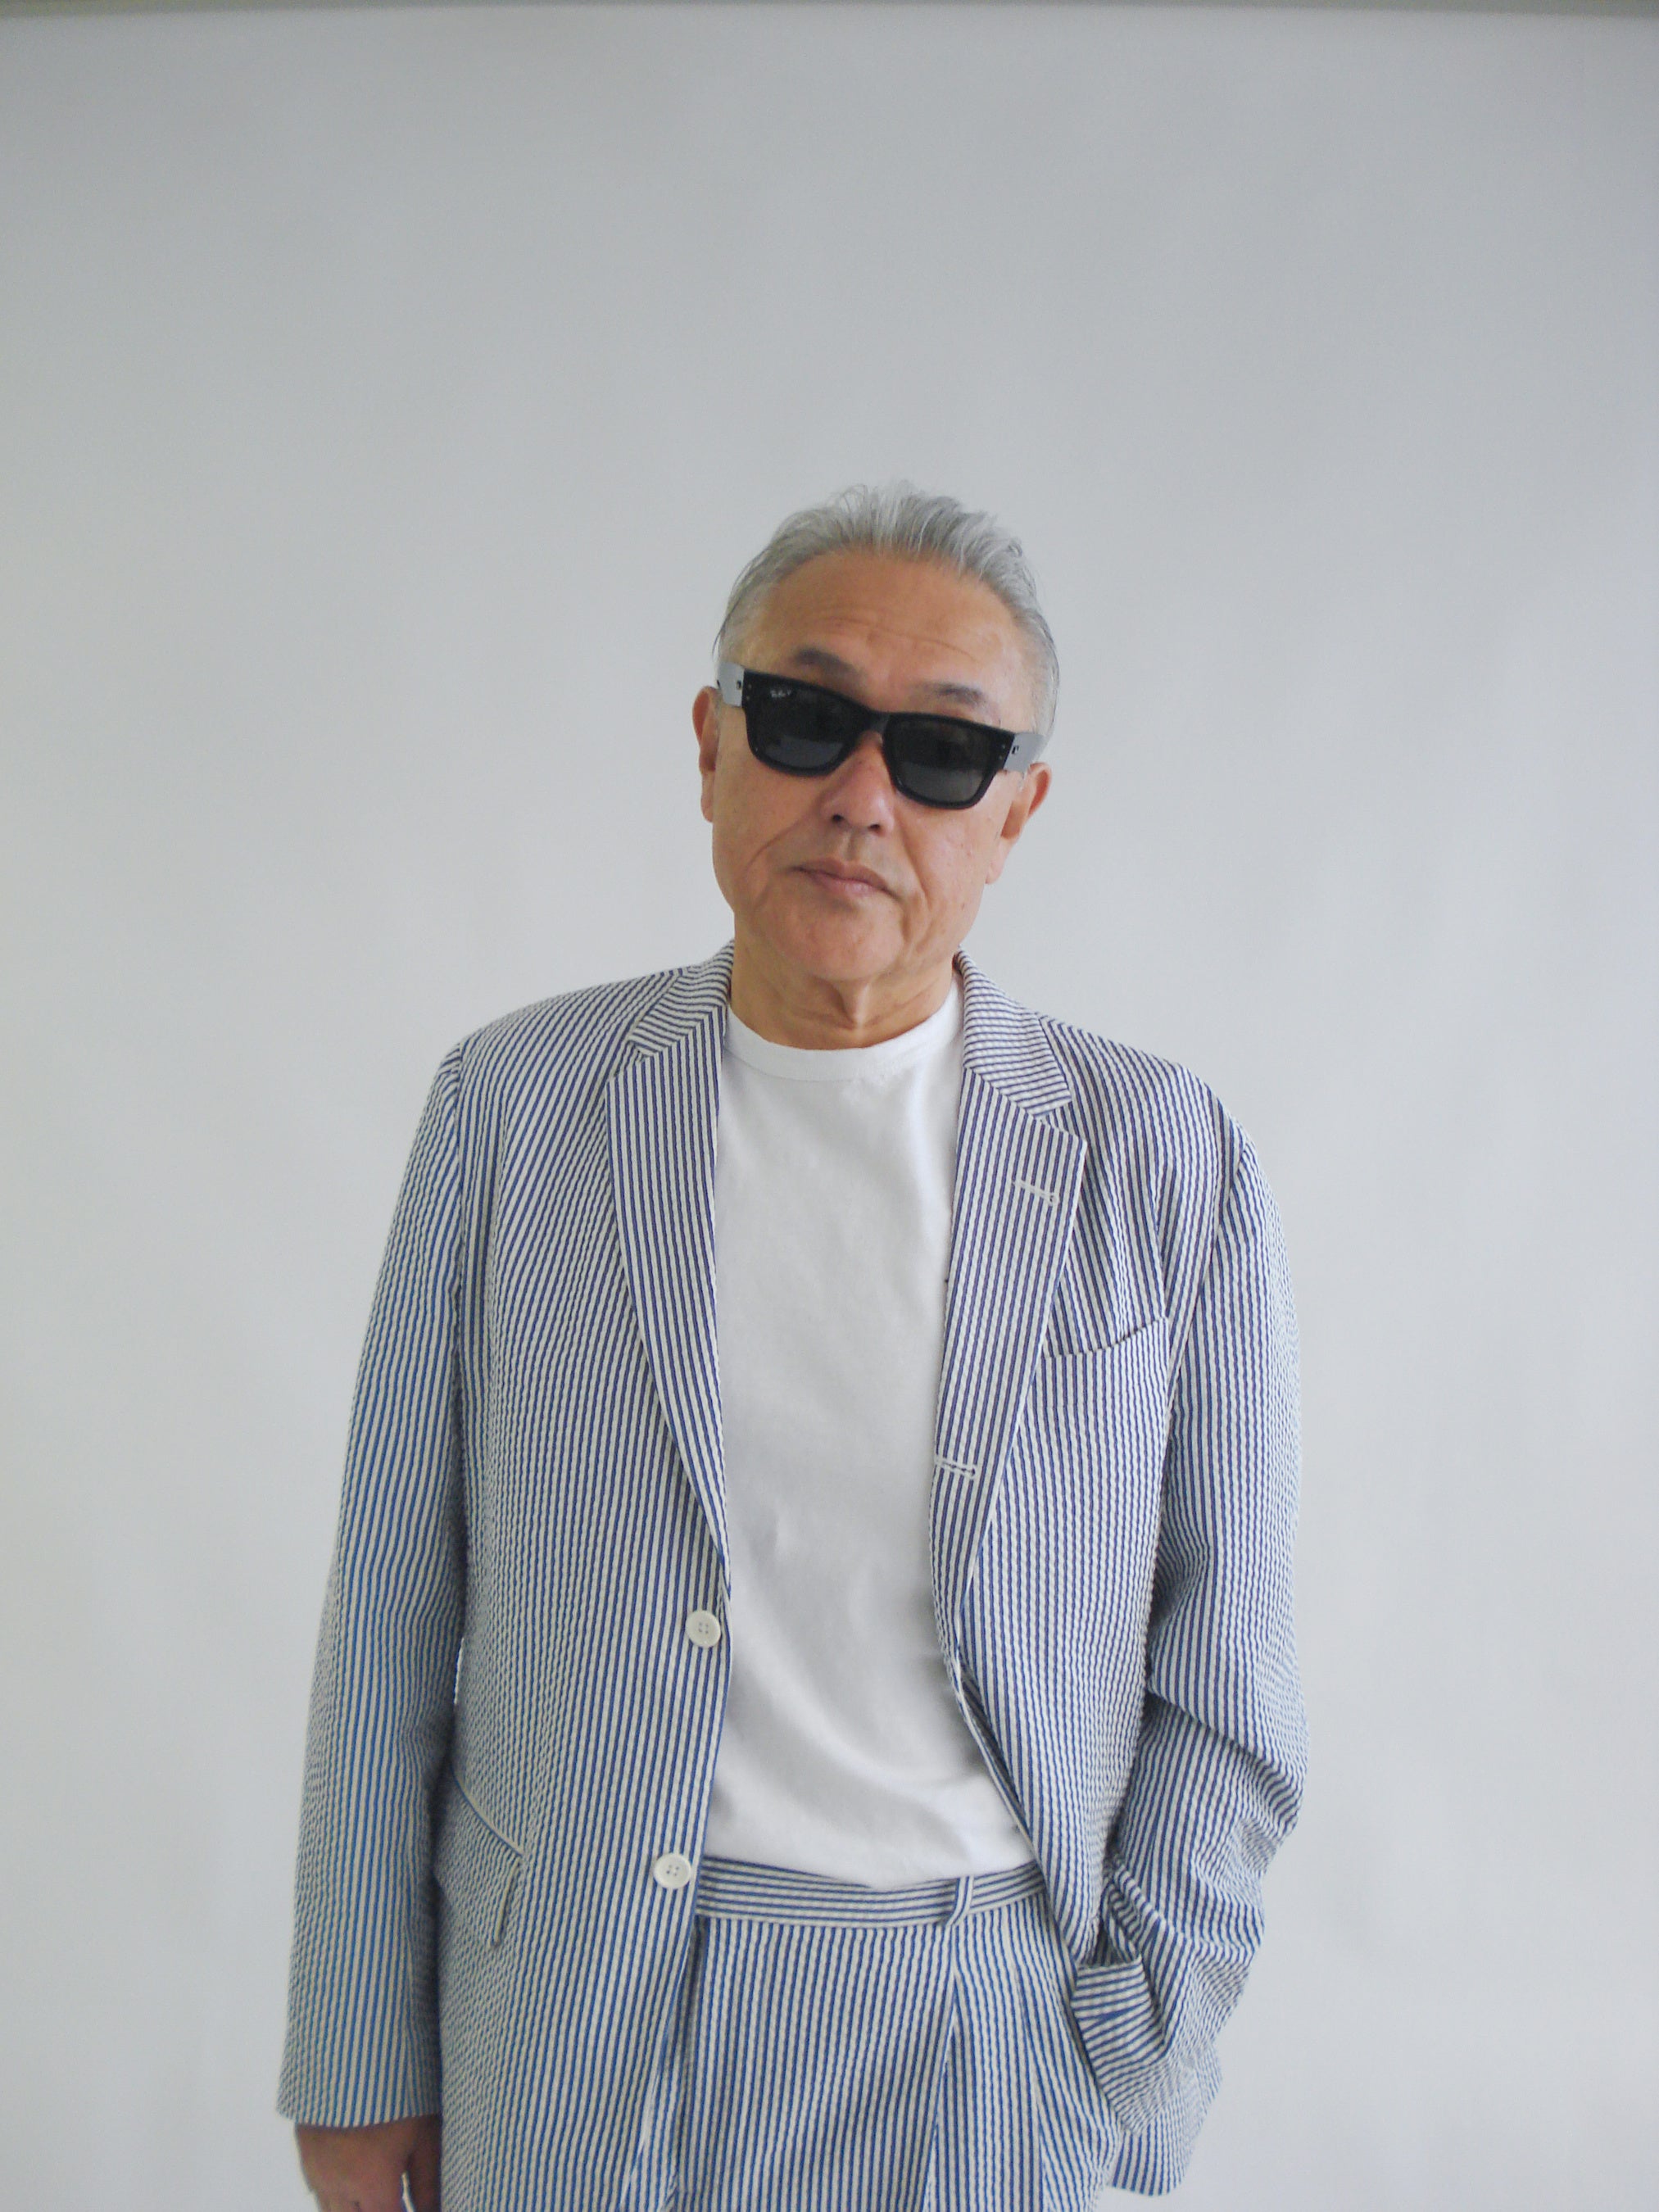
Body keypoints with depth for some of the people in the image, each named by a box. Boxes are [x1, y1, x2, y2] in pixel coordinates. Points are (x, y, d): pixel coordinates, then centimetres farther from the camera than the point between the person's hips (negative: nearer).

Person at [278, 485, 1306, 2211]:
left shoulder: (1168, 1170, -7)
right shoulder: (514, 1107, -4)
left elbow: (1215, 1691, -1)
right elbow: (393, 1616, -1)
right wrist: (359, 2056, 2)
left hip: (968, 2032, 0)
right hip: (569, 1999, 1)